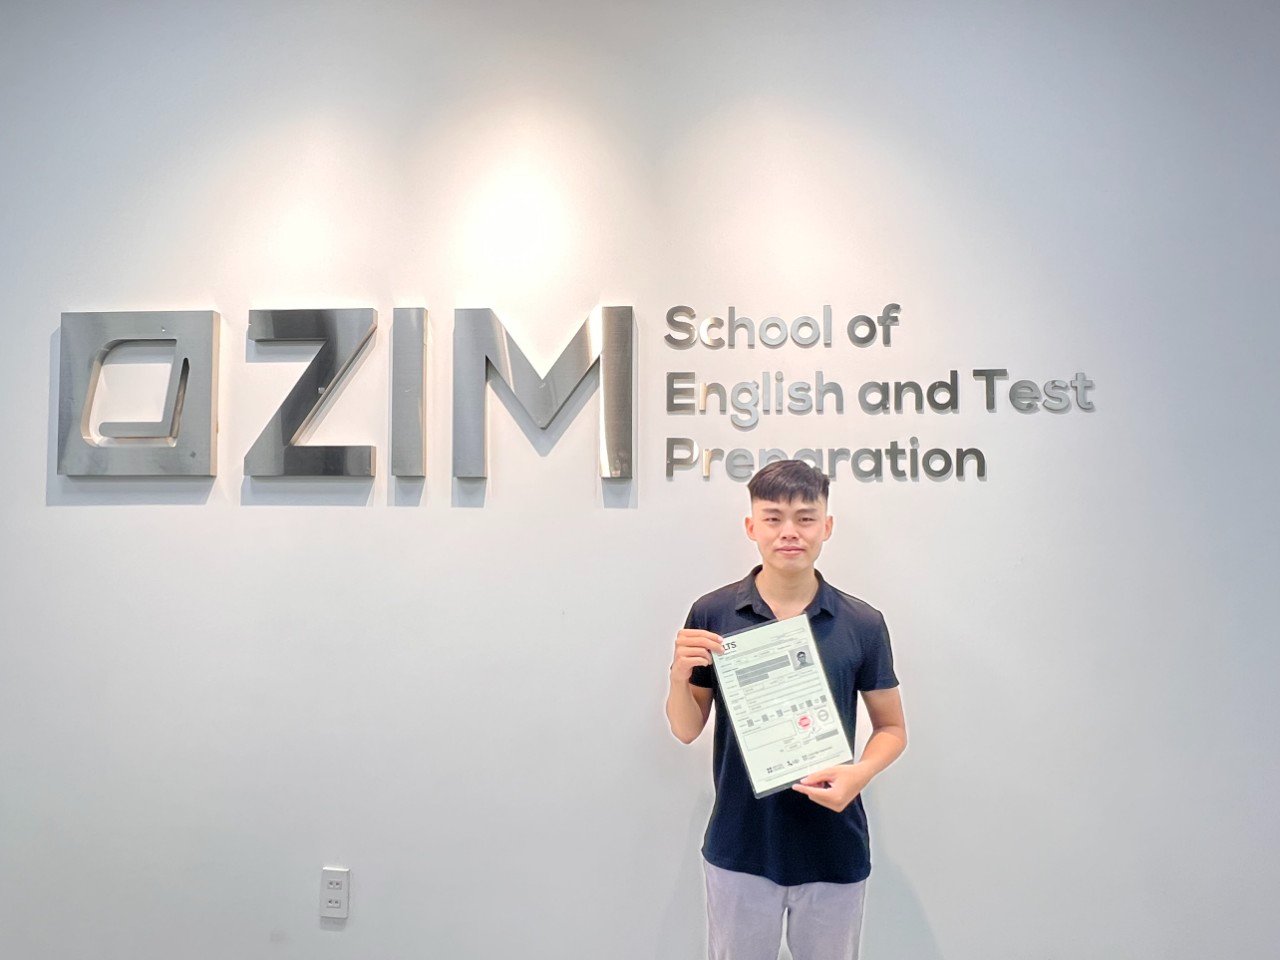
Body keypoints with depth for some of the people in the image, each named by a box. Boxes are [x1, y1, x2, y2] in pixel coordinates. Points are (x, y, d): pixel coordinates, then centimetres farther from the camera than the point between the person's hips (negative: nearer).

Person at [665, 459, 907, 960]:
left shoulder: (863, 624, -6)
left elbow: (891, 727, 4)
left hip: (834, 853, 1)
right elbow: (687, 730, 0)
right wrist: (679, 675, -20)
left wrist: (860, 773, -16)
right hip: (739, 849, 0)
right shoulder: (712, 614, -7)